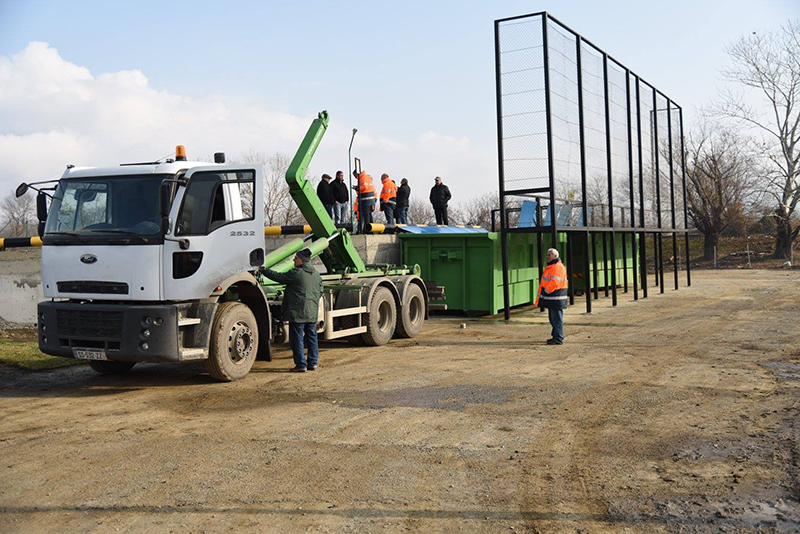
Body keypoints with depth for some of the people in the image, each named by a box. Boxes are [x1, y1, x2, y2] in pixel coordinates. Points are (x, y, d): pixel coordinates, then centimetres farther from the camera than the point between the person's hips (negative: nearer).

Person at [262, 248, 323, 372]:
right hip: (312, 313, 7)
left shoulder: (296, 273, -12)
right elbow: (320, 293, 18)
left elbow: (278, 277, -6)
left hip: (298, 313, -7)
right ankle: (313, 363, 17)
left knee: (297, 339, 0)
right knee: (311, 337, 13)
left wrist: (264, 270, 6)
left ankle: (301, 364, 0)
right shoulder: (317, 275, 11)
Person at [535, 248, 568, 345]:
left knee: (557, 319, -6)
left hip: (556, 299, -11)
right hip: (551, 298, 11)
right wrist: (542, 294, 15)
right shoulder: (551, 266, 18)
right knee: (553, 318, 17)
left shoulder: (558, 267, -16)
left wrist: (545, 291, -16)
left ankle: (558, 339, -2)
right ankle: (555, 336, 26)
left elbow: (554, 282, -25)